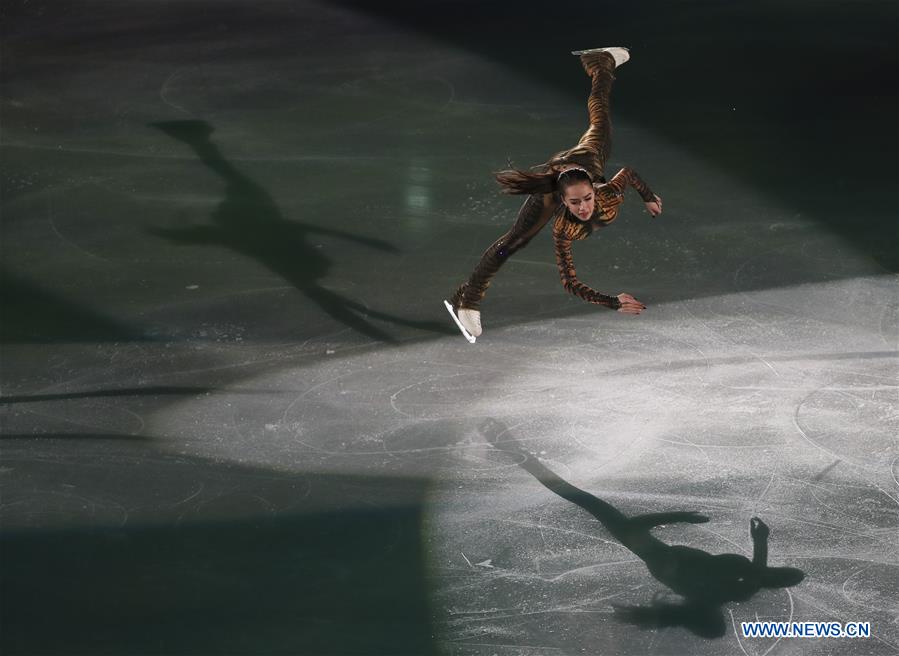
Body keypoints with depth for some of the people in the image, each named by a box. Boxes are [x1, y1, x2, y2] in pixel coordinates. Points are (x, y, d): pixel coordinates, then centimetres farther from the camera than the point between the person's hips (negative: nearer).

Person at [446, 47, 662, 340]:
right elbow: (570, 282, -39)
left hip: (584, 159, 3)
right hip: (552, 175, -3)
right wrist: (613, 302, -46)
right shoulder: (564, 230, -44)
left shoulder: (608, 196, -41)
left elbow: (629, 172, -19)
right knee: (514, 240, -11)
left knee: (598, 117, 33)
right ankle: (467, 301, -1)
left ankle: (601, 61, 62)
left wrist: (649, 197, -5)